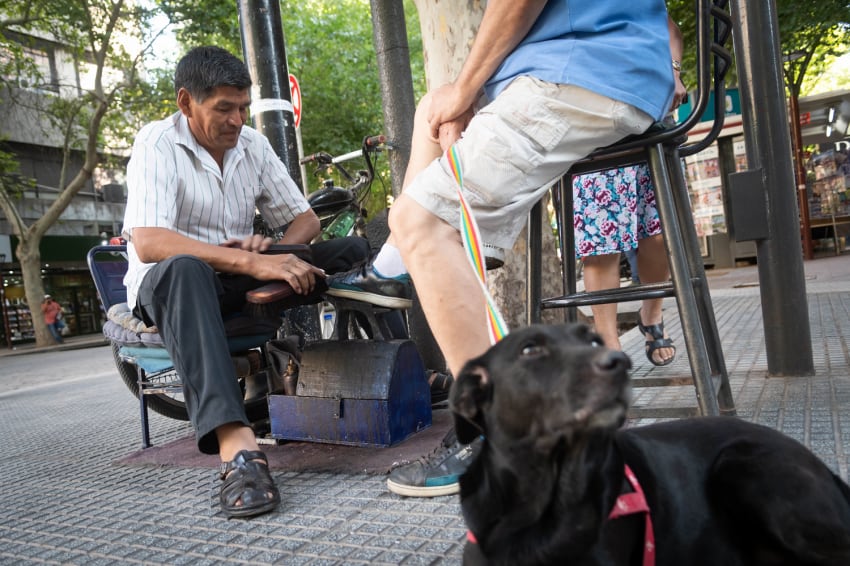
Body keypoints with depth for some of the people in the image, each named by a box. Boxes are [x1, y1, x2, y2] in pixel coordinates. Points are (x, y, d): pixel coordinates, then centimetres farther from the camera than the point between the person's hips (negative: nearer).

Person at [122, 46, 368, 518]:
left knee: (354, 249, -11)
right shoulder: (158, 144, -12)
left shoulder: (254, 145, 4)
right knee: (184, 269, -42)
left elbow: (305, 220, 7)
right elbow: (147, 243, -28)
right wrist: (252, 263, -38)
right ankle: (236, 445, -52)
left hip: (239, 284, 5)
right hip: (168, 287, -5)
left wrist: (275, 250, -17)